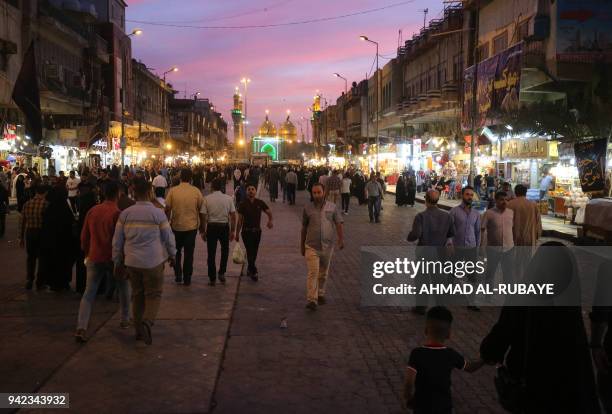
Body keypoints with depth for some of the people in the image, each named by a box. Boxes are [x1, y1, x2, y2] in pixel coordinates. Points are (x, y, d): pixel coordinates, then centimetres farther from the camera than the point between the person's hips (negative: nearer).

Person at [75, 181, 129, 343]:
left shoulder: (92, 211, 3)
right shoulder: (117, 213, -13)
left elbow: (84, 236, 10)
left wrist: (87, 253, 23)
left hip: (95, 258, 4)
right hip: (114, 258, -3)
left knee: (89, 293, 4)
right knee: (123, 288, 19)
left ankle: (81, 328, -7)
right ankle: (125, 320, 28)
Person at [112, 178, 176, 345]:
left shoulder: (125, 214, 0)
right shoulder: (158, 213, -10)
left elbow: (117, 240, 5)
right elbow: (168, 237, -2)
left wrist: (118, 262, 16)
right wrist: (172, 254, 14)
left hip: (132, 261, 4)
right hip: (153, 261, -4)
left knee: (137, 294, 17)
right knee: (153, 294, 8)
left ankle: (138, 330, 24)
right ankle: (147, 322, -16)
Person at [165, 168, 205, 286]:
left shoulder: (172, 191, -7)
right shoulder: (196, 191, -6)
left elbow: (167, 209, -5)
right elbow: (201, 210, -2)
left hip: (176, 226, 1)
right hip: (191, 226, 0)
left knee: (177, 251, 20)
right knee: (189, 253, 8)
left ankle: (178, 276, 20)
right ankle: (187, 279, 12)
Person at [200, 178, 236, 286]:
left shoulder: (206, 199, -6)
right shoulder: (228, 198, -1)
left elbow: (203, 217, -6)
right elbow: (233, 216, -1)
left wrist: (203, 231, 4)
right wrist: (232, 231, 7)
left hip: (211, 227, -1)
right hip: (224, 226, 1)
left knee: (211, 253, 8)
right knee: (225, 250, 22)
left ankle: (212, 279, 13)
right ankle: (222, 273, 16)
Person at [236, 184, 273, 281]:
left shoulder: (260, 203, 2)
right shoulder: (243, 204, -3)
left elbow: (269, 212, 9)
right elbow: (240, 220, -1)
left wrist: (270, 220, -8)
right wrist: (237, 233, -1)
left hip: (257, 231, 3)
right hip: (246, 231, -3)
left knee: (254, 252, 11)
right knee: (250, 252, -9)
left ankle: (250, 269, 29)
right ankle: (254, 271, -7)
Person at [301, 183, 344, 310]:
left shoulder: (332, 207, 1)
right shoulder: (307, 208, 2)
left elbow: (338, 224, -4)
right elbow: (304, 228, 10)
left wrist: (341, 239, -19)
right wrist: (302, 246, 14)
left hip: (327, 246, 1)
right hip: (311, 246, -1)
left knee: (323, 273, 15)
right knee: (313, 273, -12)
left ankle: (321, 294, 34)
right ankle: (312, 300, -13)